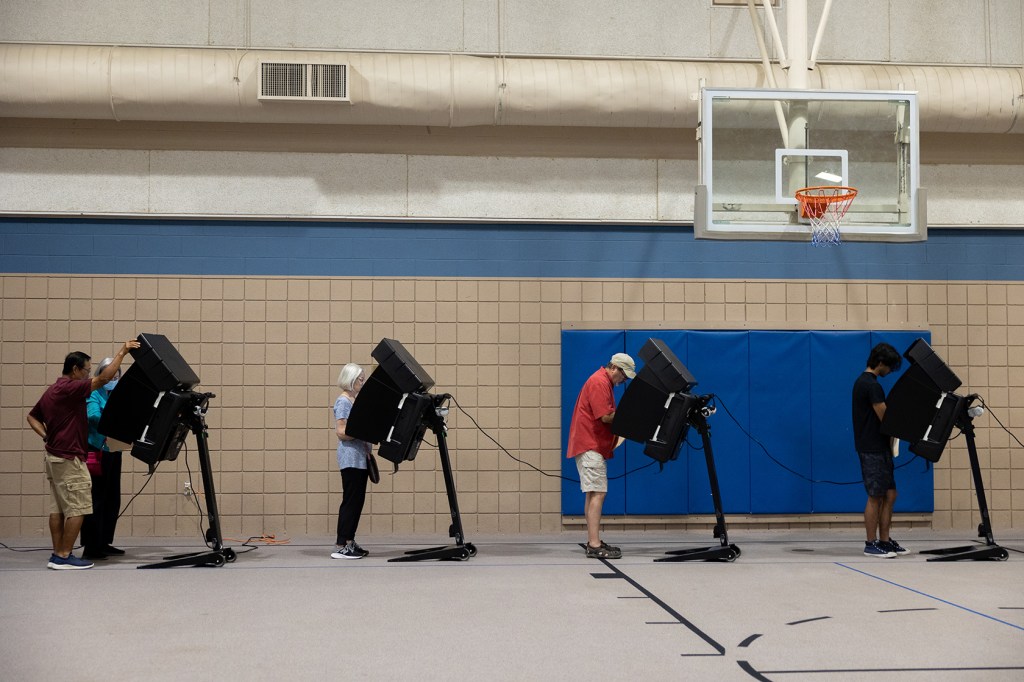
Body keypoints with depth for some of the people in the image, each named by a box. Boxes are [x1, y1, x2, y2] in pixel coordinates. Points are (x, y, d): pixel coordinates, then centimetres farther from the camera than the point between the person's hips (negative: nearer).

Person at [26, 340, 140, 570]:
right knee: (77, 508, -6)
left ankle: (57, 555, 12)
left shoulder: (52, 391, 14)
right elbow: (103, 379, -25)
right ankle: (64, 557, -5)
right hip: (69, 458, -10)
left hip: (55, 456, 10)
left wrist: (46, 436, 10)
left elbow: (33, 416, 22)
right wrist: (121, 353, -20)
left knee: (58, 508, 10)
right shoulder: (68, 389, -16)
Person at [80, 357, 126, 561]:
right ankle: (90, 548, -4)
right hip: (96, 453, -7)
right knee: (96, 500, -6)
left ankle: (104, 543, 20)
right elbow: (93, 415, -24)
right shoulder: (94, 394, -6)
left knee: (112, 499, 10)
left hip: (113, 452, 7)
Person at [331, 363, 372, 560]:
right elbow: (341, 432, -18)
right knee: (351, 501, -9)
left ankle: (349, 542, 15)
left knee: (357, 500, 9)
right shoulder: (343, 401, -9)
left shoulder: (356, 400, 17)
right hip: (351, 457, -9)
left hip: (361, 457, 9)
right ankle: (340, 547, -8)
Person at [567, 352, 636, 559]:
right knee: (597, 493, -15)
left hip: (594, 447, 11)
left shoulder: (604, 382, 20)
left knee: (593, 494, 13)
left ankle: (593, 541, 18)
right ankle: (594, 546, -18)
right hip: (590, 446, -11)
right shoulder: (599, 382, -14)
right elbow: (606, 416, -20)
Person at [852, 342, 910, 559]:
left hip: (878, 447, 10)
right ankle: (871, 544, 3)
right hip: (873, 449, -10)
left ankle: (884, 541, 16)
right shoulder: (872, 385, -17)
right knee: (876, 497, -3)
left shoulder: (862, 381, 15)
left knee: (889, 495, 12)